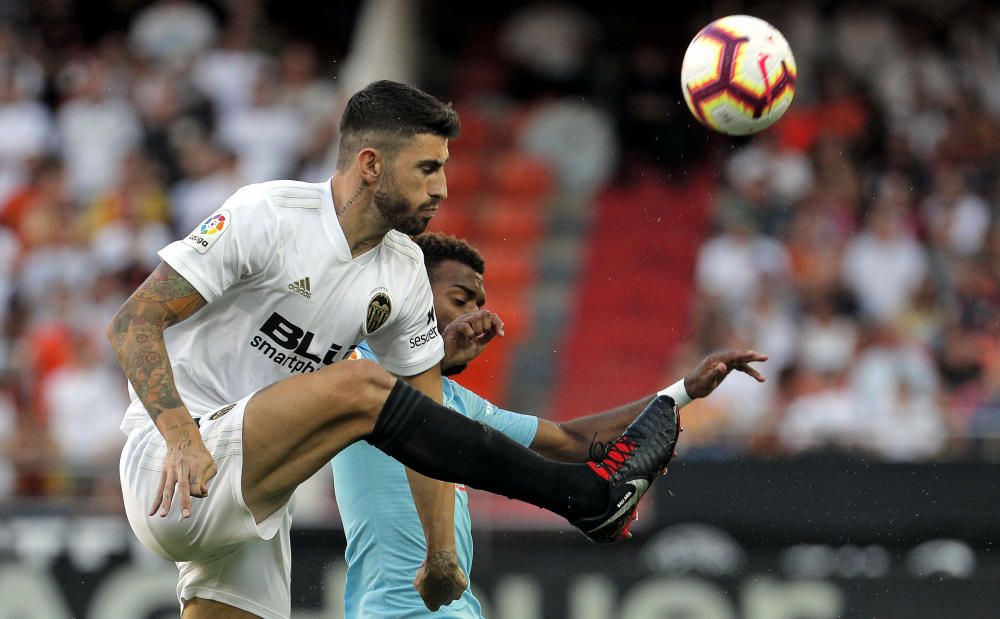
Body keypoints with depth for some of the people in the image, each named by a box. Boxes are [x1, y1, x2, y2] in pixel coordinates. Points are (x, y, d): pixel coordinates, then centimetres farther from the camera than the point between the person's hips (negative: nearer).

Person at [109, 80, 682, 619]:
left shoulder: (404, 273, 9)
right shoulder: (268, 215, -12)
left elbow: (423, 421, 15)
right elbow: (134, 322, -14)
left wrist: (441, 554, 9)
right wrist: (180, 436, -27)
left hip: (255, 506, 8)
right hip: (177, 475, -8)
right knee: (360, 387, -24)